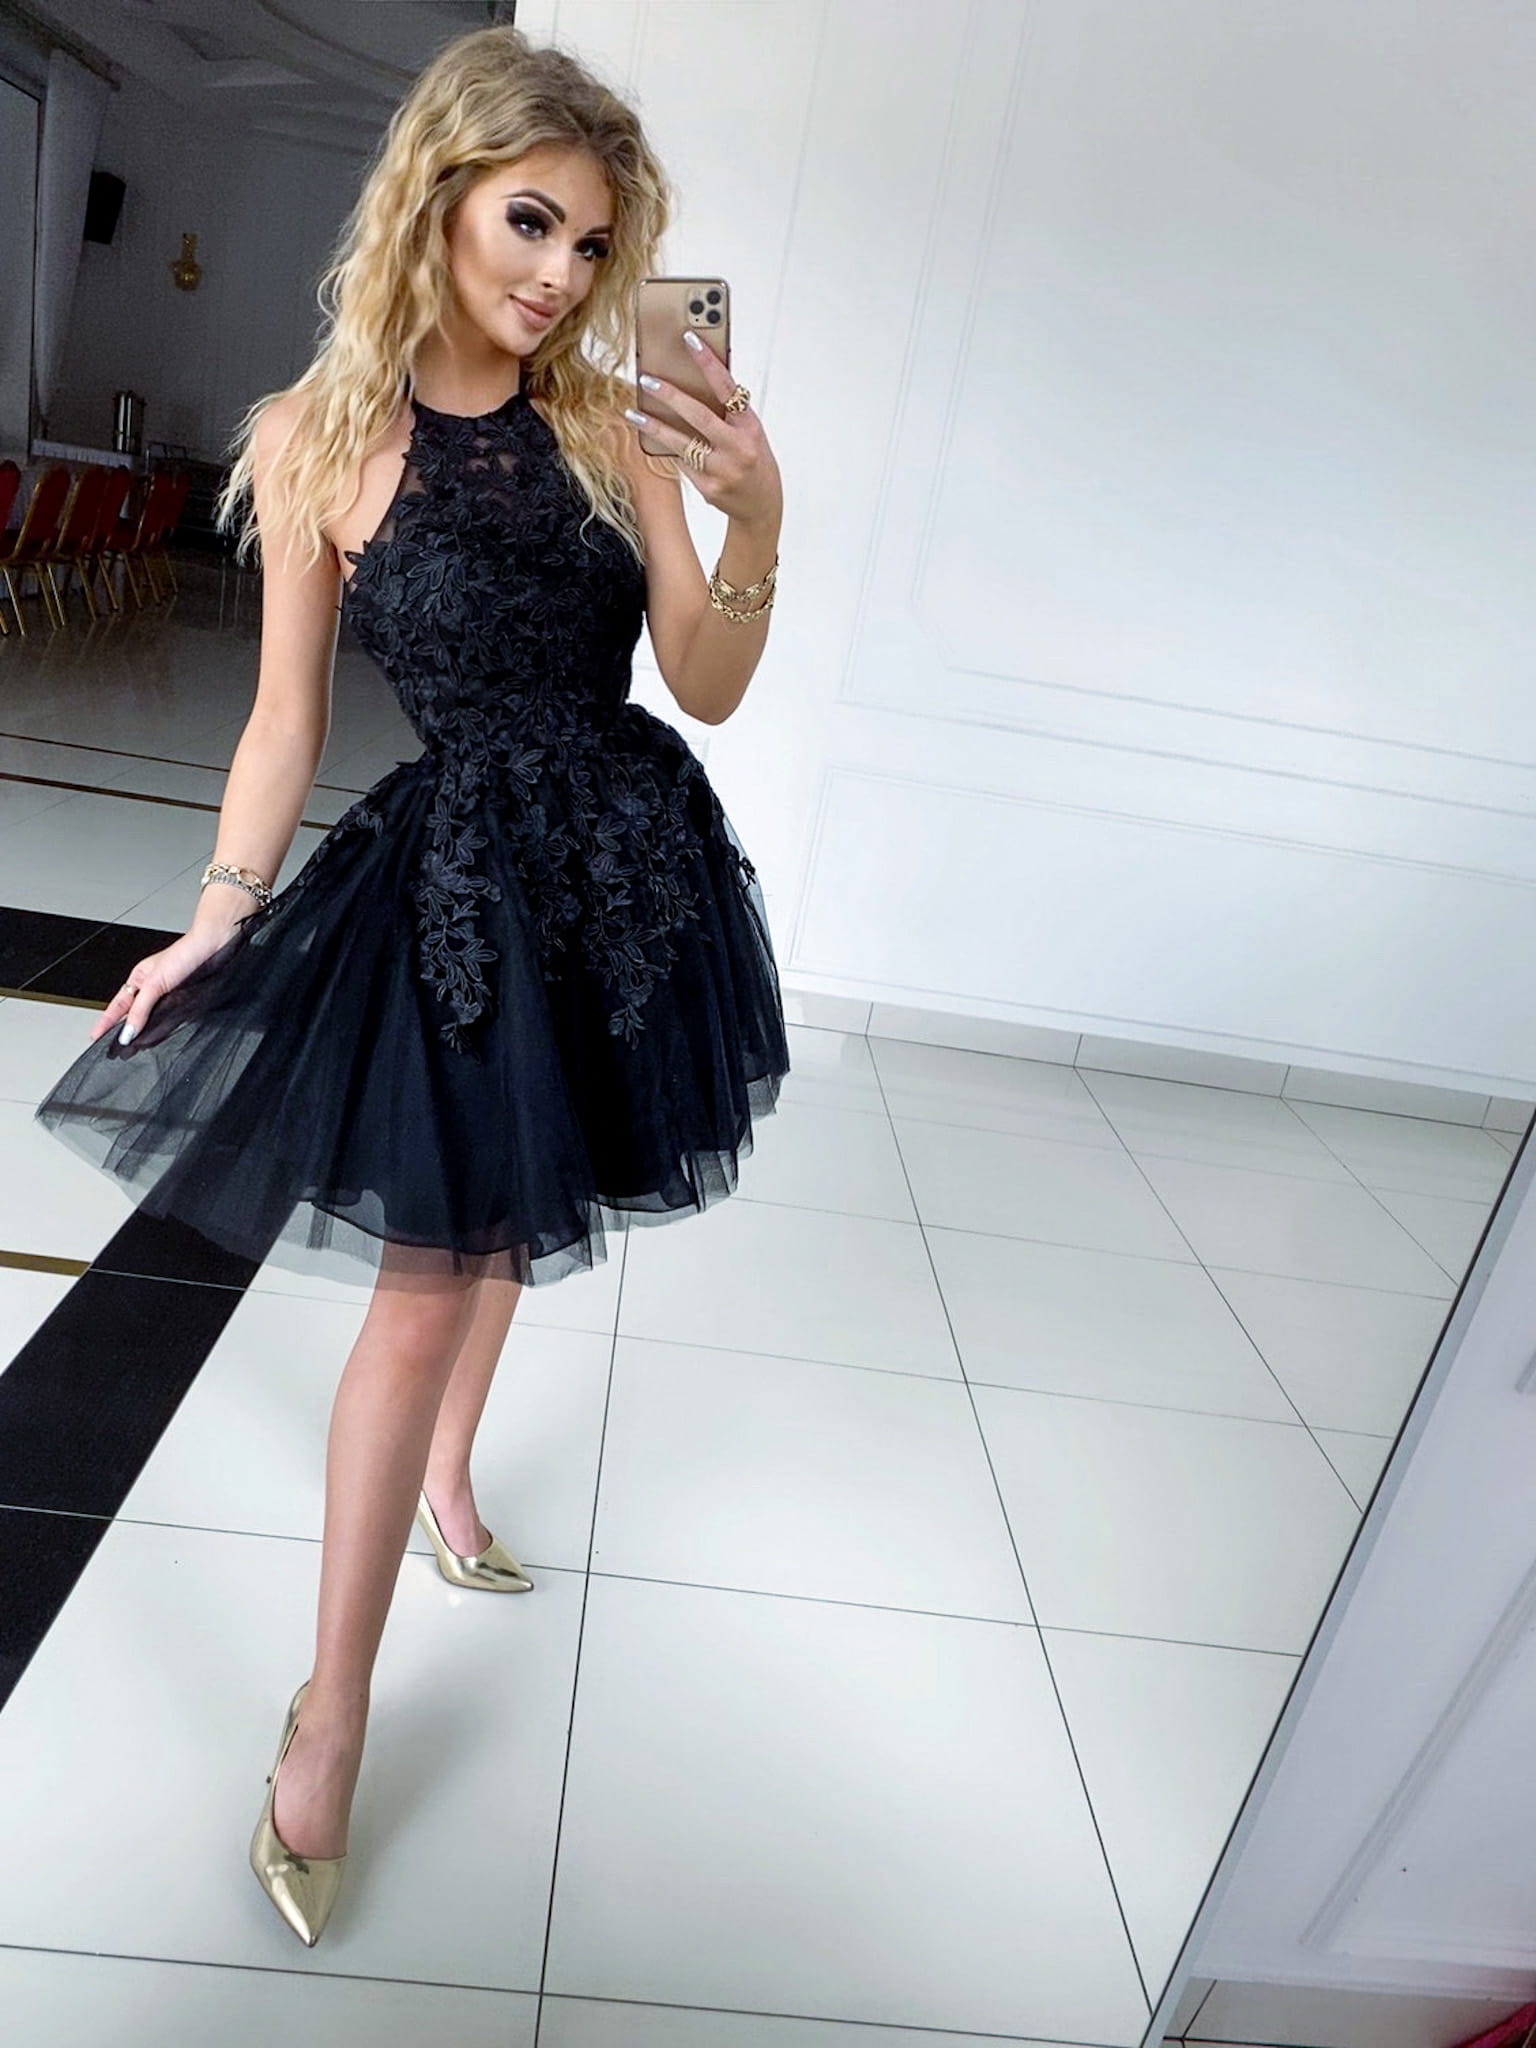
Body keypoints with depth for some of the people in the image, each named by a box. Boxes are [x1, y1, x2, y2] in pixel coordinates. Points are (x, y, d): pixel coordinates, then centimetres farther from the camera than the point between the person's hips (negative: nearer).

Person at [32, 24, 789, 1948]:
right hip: (457, 874, -3)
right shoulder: (317, 436, -5)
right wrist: (221, 913, -4)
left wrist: (757, 525, -17)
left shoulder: (617, 422, 0)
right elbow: (287, 712, 0)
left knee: (507, 1213, 18)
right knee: (428, 1274, -2)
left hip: (628, 856, 4)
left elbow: (708, 689, -1)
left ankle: (445, 1466, 47)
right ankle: (330, 1719, 16)